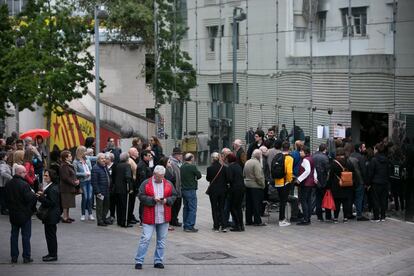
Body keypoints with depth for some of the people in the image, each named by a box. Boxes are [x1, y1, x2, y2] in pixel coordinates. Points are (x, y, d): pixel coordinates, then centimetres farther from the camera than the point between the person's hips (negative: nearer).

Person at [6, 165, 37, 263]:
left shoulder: (8, 184, 1)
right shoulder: (24, 184, -21)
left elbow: (7, 197, 10)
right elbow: (28, 198, -22)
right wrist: (33, 194, -4)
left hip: (13, 214, 6)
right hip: (24, 214, -6)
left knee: (14, 235, 13)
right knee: (26, 236, 4)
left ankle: (14, 257, 15)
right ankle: (26, 257, 7)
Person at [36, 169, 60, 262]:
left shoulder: (53, 189, -21)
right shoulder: (49, 187, 12)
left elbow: (51, 203, -25)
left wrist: (41, 197, -23)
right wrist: (42, 195, 3)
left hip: (51, 216, -11)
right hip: (50, 216, 11)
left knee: (50, 235, -3)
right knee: (50, 234, 17)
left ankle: (53, 255, 3)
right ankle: (51, 253, 25)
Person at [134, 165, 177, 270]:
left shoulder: (168, 184, 8)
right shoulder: (146, 184, -2)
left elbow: (174, 196, 11)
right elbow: (141, 197, -7)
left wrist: (167, 200, -8)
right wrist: (153, 199, -18)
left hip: (164, 217, 4)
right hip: (149, 217, -4)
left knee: (162, 240, 9)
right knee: (145, 239, -6)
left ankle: (158, 261, 19)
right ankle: (139, 261, 0)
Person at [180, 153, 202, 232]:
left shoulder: (182, 167, 7)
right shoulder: (192, 167, -15)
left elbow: (180, 177, 12)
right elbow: (199, 175, -7)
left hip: (183, 189, 8)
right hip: (191, 190, -8)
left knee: (186, 208, 16)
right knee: (192, 208, -4)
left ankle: (185, 225, 19)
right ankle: (189, 226, -8)